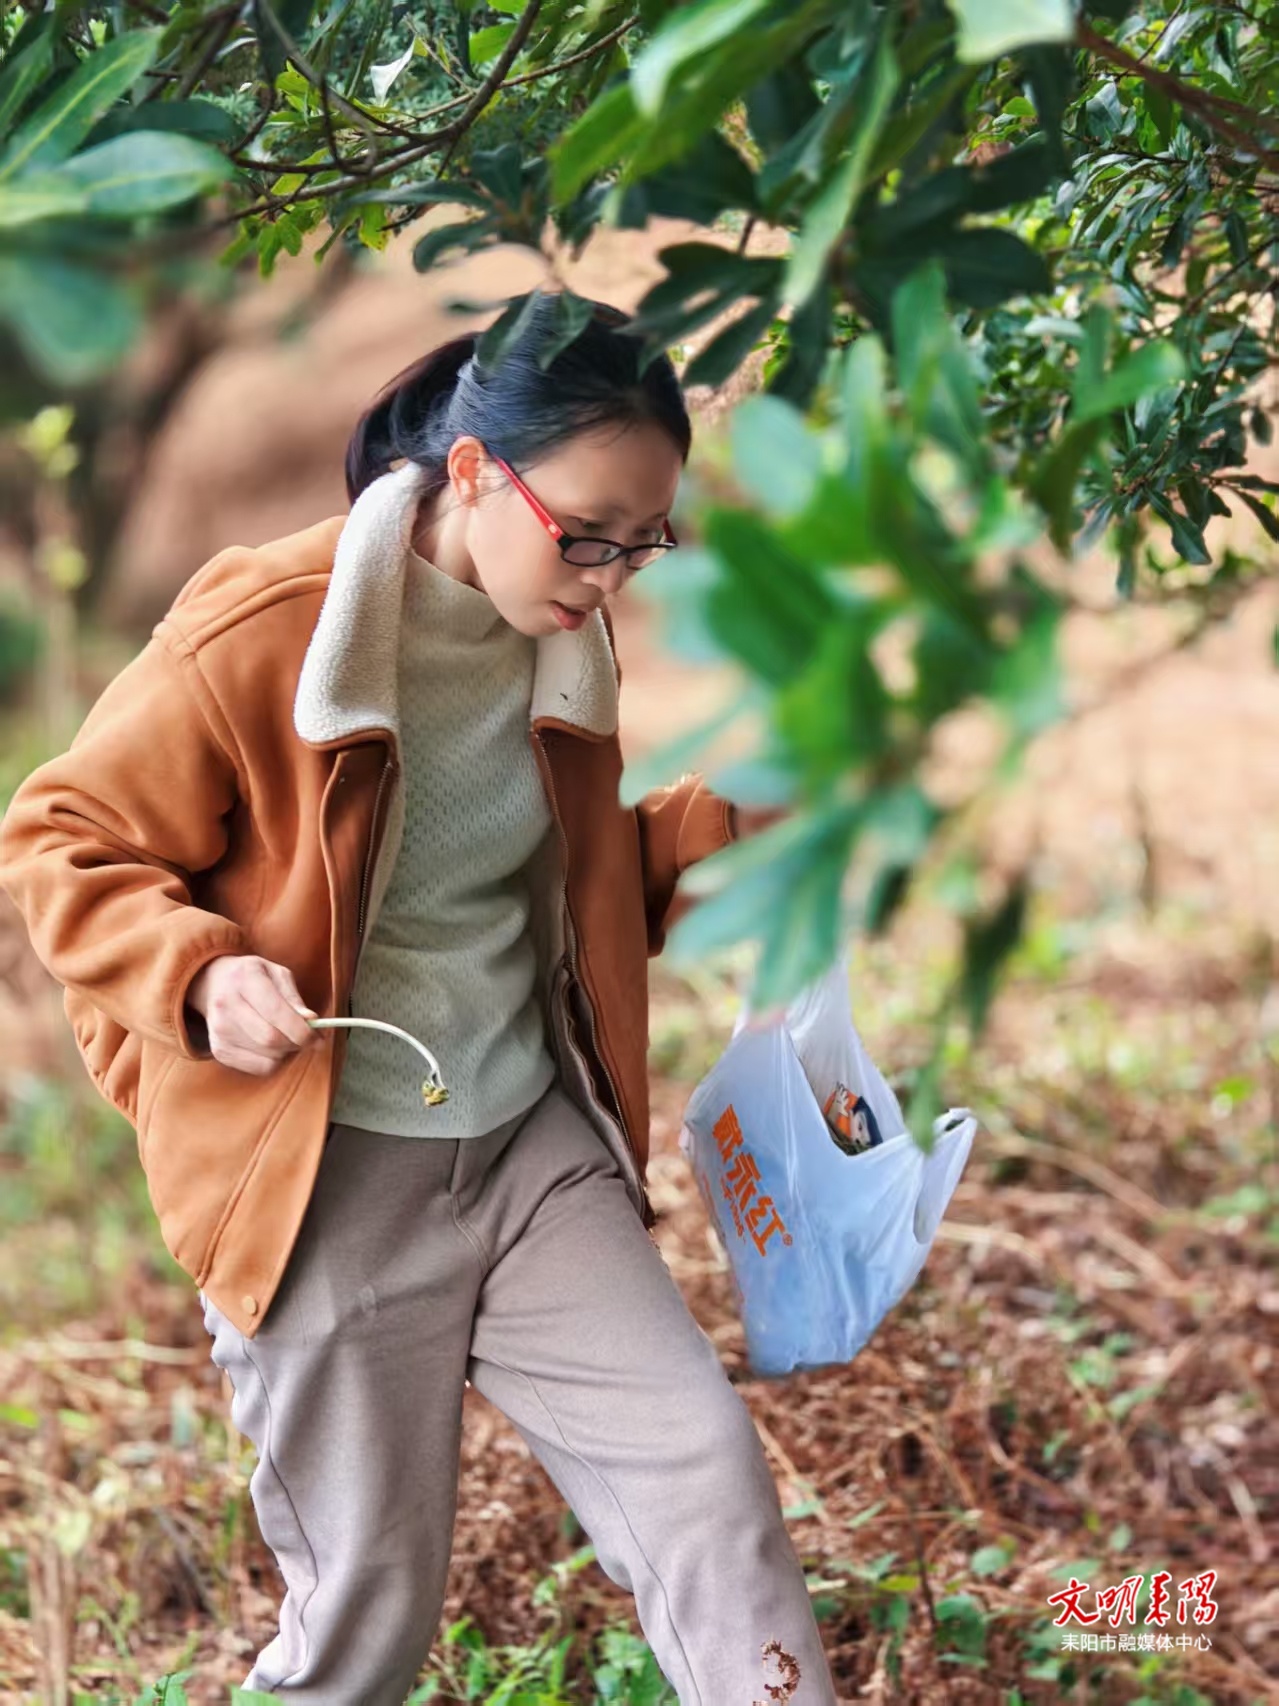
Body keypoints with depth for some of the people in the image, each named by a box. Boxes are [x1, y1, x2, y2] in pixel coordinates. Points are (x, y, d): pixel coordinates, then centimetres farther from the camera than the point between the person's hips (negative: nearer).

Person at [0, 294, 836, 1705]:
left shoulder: (558, 641, 3)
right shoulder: (255, 636, -17)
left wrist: (729, 823, 2)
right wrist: (200, 973, -25)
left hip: (534, 1146, 5)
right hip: (326, 1182, -5)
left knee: (706, 1472, -4)